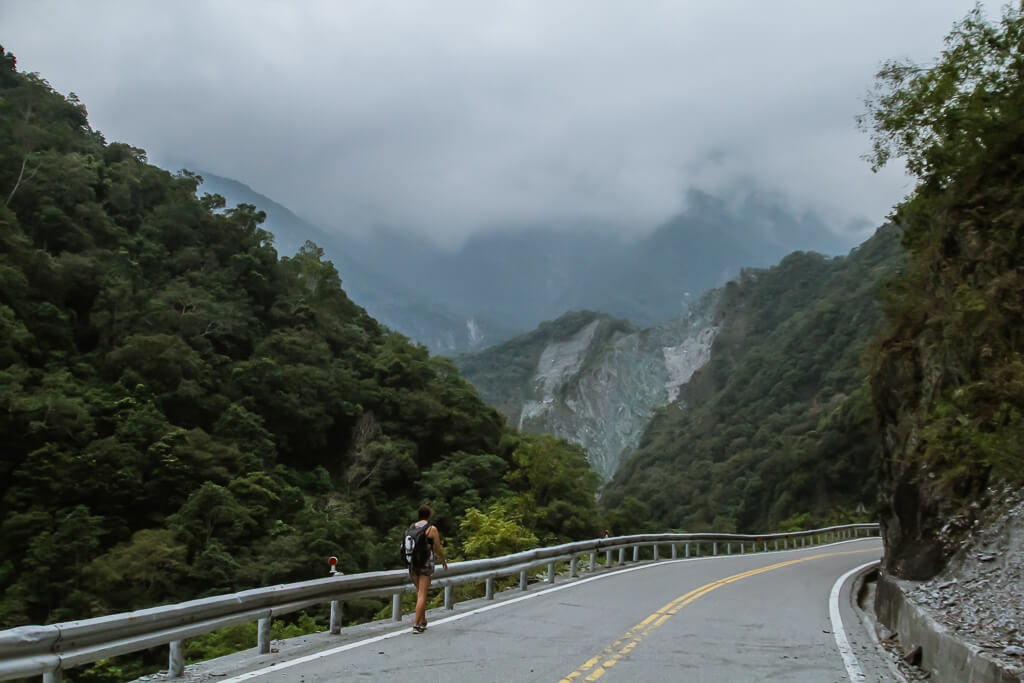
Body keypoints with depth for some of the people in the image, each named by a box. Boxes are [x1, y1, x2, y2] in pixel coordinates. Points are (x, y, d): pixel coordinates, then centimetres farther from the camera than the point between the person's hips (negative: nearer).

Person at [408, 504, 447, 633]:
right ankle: (416, 625, -8)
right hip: (426, 564, -5)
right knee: (422, 595, -3)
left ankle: (423, 622, 26)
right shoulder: (432, 529, -8)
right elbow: (438, 549, -4)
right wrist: (443, 560, 15)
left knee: (420, 592, 20)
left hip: (413, 563, 5)